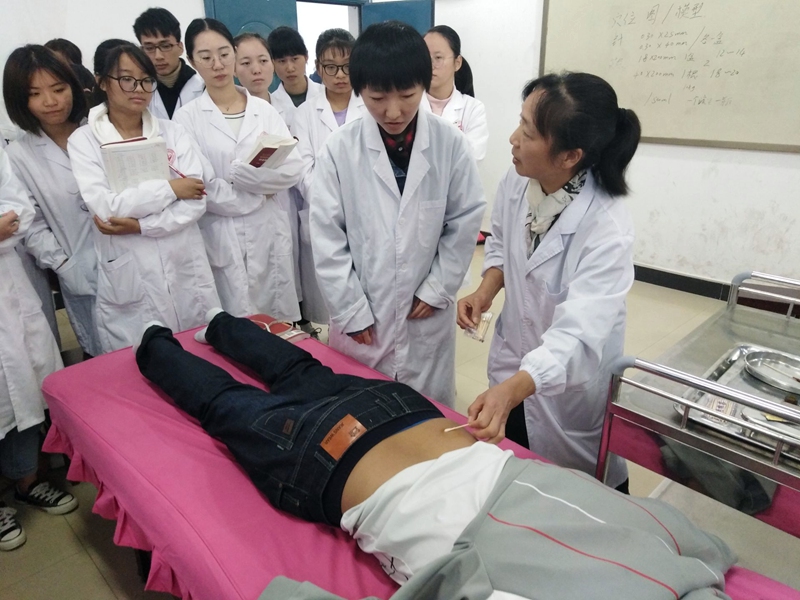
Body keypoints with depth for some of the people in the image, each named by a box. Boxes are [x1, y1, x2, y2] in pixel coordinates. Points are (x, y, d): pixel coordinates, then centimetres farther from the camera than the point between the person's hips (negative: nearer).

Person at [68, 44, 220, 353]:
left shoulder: (173, 133, 6)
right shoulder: (83, 140, 1)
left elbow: (196, 200, -6)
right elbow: (104, 206, -13)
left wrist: (140, 225, -15)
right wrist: (171, 188, -11)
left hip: (187, 271, 2)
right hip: (126, 280, -1)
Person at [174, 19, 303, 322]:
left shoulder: (265, 110, 6)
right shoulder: (187, 118, 0)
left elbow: (292, 171, -3)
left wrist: (237, 172, -15)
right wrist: (258, 195, -9)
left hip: (270, 235, 2)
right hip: (221, 240, -2)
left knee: (280, 323, 10)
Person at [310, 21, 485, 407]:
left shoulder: (450, 145, -7)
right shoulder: (339, 151, -10)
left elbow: (465, 221, 0)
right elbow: (327, 239, -7)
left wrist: (438, 289, -4)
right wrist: (352, 311, -7)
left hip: (427, 312, 1)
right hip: (360, 316, 0)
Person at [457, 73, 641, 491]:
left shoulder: (608, 230, -32)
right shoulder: (515, 184, -14)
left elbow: (576, 336, -39)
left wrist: (510, 390, -54)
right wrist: (486, 290, -12)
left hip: (571, 379, -5)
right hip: (512, 365, 5)